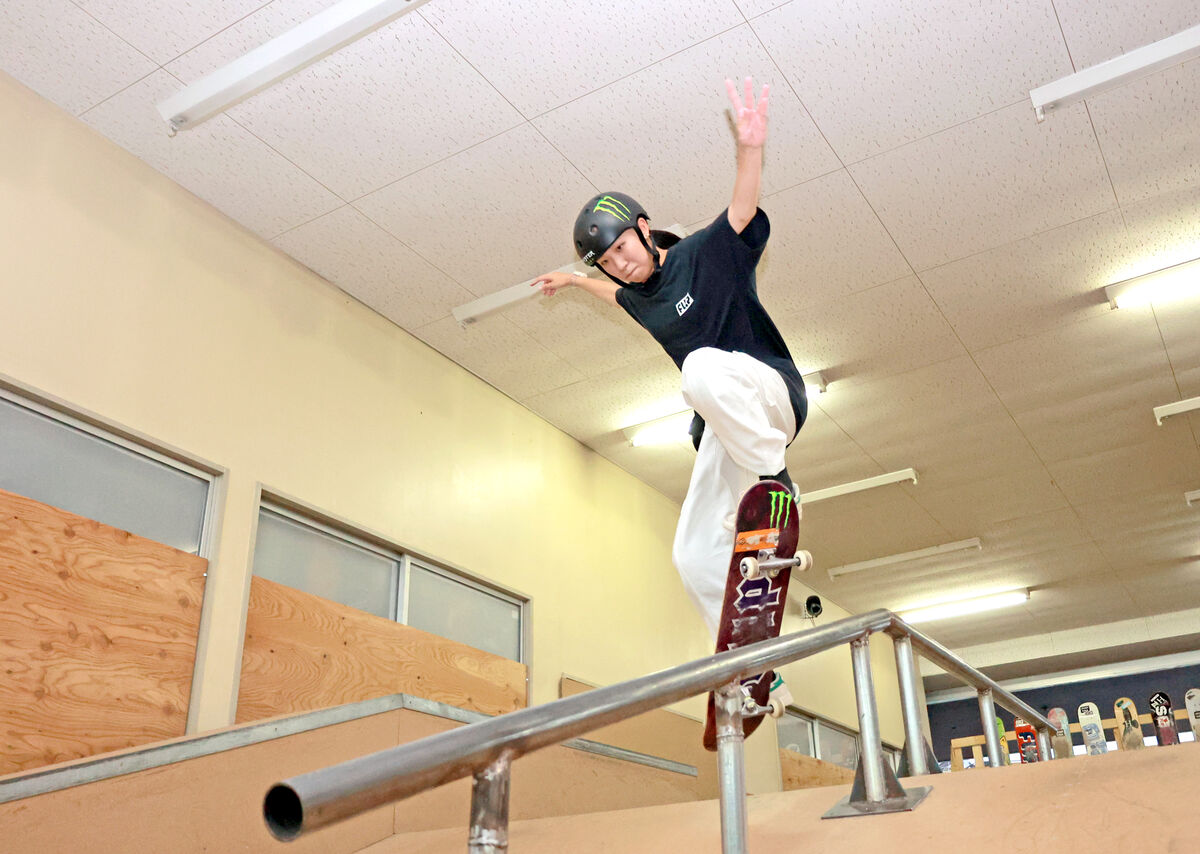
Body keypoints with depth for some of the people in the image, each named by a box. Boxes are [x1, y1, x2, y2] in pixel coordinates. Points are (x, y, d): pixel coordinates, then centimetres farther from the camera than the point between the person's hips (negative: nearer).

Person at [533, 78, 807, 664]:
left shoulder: (706, 253, -3)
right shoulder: (640, 300, 14)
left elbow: (742, 212, -21)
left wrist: (750, 146, -37)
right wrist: (573, 280, 52)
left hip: (771, 391, -7)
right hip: (722, 425, 7)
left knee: (703, 367, -41)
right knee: (695, 557, -4)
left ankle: (777, 484, -30)